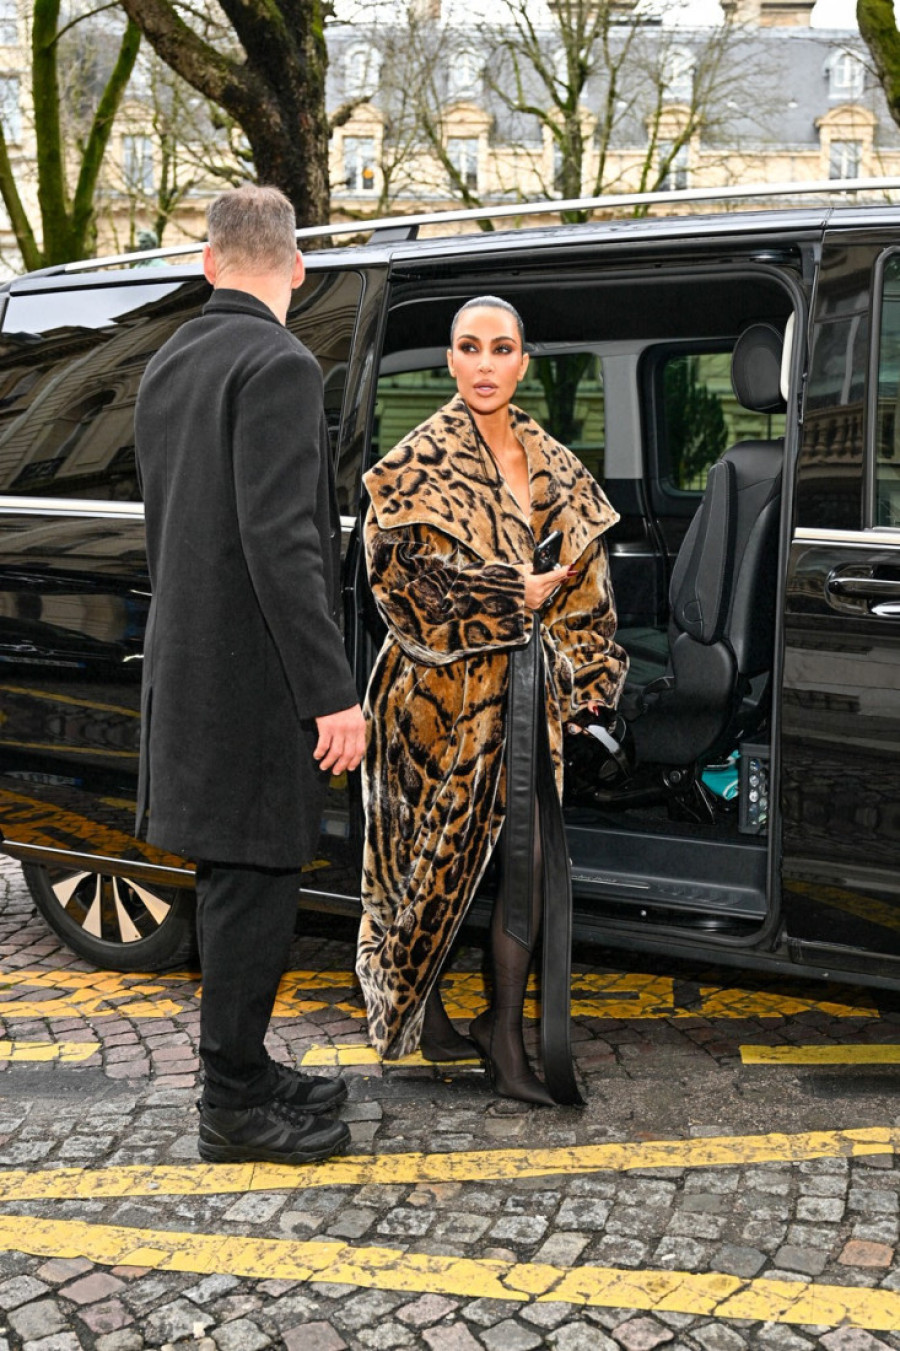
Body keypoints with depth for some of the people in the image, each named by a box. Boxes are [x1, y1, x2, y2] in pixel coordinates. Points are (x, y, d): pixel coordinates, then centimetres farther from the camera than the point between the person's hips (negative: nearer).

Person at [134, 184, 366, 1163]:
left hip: (188, 667, 9)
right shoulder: (277, 364, -15)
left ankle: (243, 1070, 29)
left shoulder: (166, 366, 14)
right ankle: (233, 1104, 11)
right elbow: (281, 544, -22)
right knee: (254, 878, 0)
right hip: (253, 677, -9)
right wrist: (331, 694, -21)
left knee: (237, 877, 17)